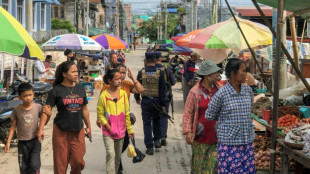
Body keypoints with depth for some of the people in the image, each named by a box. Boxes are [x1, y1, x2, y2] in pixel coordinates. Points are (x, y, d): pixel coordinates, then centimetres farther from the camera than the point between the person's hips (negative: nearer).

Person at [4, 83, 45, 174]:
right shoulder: (17, 110, -6)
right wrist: (8, 142, -1)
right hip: (22, 142, 1)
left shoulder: (38, 107, -6)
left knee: (34, 166, -9)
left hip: (35, 141, -1)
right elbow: (13, 126, 1)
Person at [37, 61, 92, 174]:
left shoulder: (80, 89, 8)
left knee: (78, 161, 2)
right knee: (60, 162, 3)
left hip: (78, 131, 3)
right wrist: (41, 129, -16)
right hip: (61, 131, -3)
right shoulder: (56, 90, -5)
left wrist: (88, 127, 20)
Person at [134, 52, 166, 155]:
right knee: (156, 121, 24)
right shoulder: (160, 73, -6)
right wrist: (163, 104, 2)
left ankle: (149, 147, 3)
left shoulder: (141, 73, -6)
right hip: (157, 101, 1)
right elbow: (163, 90, -5)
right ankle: (157, 140, 25)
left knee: (147, 124, 5)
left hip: (145, 101, -1)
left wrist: (137, 98, 22)